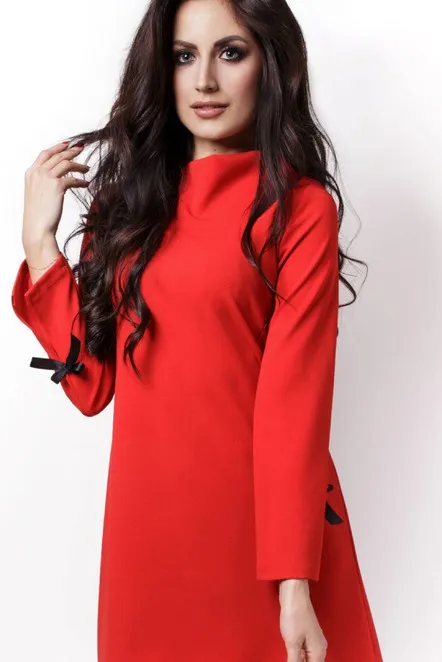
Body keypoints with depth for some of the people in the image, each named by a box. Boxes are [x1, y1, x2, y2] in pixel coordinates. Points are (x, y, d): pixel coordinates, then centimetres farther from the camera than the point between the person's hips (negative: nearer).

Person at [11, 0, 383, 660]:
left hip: (260, 515, -4)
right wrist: (38, 237, -4)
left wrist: (295, 581, -19)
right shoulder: (132, 197, 6)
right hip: (144, 512, 5)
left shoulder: (299, 208, -8)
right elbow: (92, 382, 1)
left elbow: (296, 399, -13)